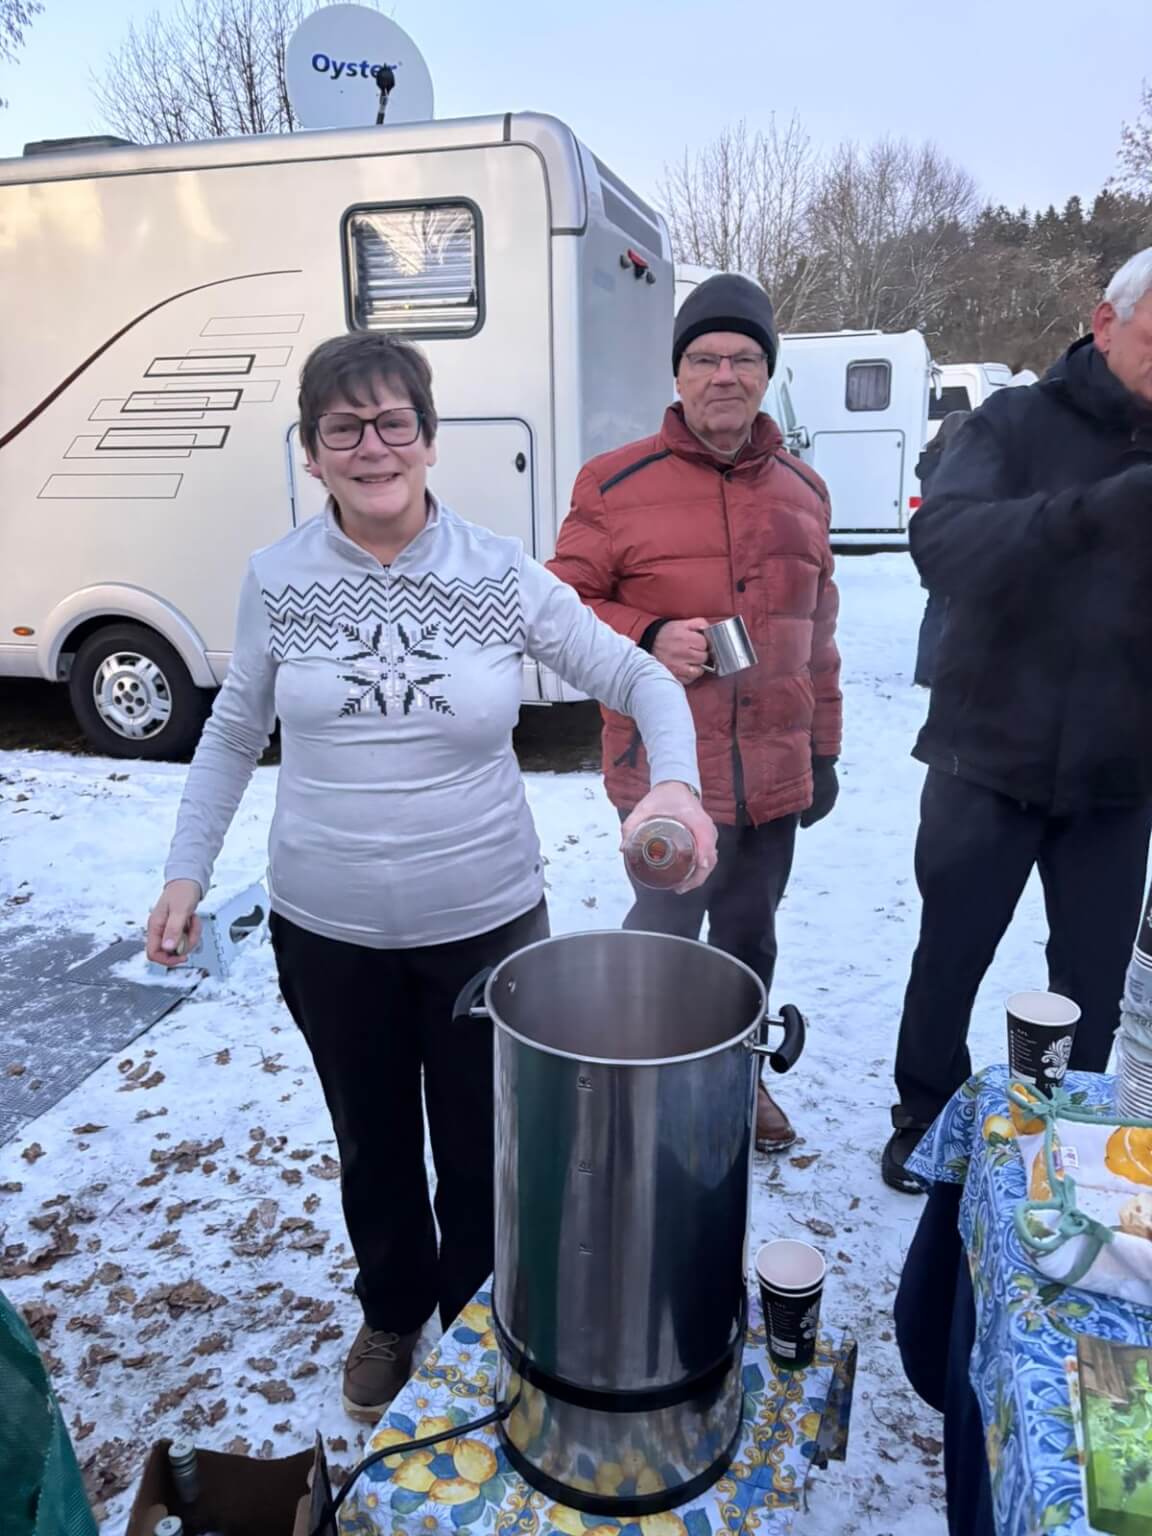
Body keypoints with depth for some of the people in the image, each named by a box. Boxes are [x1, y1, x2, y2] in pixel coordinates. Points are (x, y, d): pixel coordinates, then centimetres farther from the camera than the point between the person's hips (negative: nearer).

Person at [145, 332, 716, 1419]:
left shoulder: (503, 577, -7)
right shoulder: (278, 581, -4)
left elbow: (642, 681, -2)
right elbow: (235, 731, 9)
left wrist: (675, 779, -21)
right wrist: (187, 869, 5)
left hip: (485, 921, -1)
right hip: (326, 931, 1)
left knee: (480, 1154, 15)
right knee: (373, 1146, 22)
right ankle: (391, 1314, 51)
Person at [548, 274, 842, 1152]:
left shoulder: (803, 491, 9)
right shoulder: (615, 484, -6)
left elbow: (817, 633, 15)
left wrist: (824, 749, 15)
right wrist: (646, 639, -19)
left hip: (776, 776, 5)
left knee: (750, 936, 18)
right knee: (663, 936, 3)